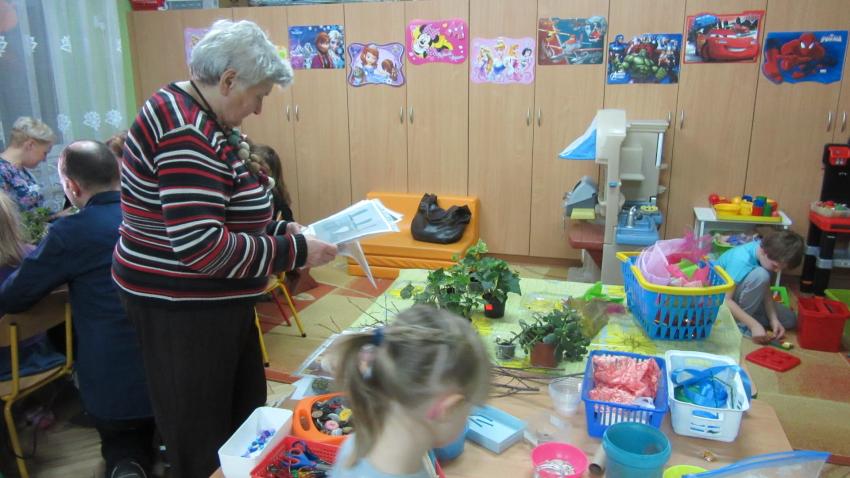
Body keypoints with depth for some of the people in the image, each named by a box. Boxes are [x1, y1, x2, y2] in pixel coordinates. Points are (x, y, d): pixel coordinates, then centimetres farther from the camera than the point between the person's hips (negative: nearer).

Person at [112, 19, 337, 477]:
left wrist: (280, 230, 4)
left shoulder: (202, 121, 9)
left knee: (244, 410, 21)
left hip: (210, 300, 10)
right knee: (201, 434, 8)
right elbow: (199, 245, -31)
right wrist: (292, 252, -22)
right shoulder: (187, 133, -24)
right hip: (180, 306, -10)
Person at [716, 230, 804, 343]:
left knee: (790, 319, -1)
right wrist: (754, 325, -36)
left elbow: (765, 291, -5)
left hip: (744, 298, 8)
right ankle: (739, 323, -18)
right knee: (760, 275, -32)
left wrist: (774, 320, -17)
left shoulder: (765, 249, -11)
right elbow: (725, 300, -34)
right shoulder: (741, 259, -33)